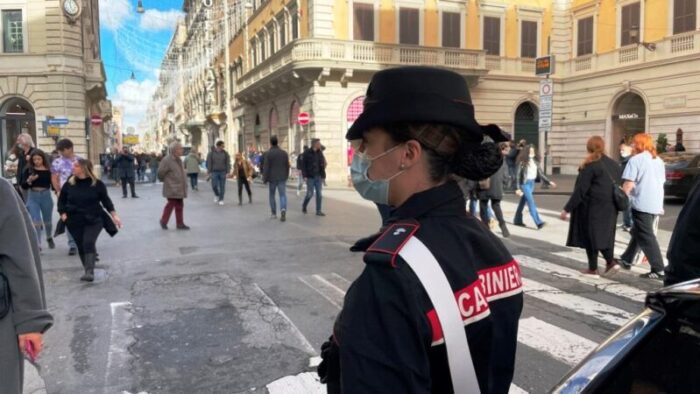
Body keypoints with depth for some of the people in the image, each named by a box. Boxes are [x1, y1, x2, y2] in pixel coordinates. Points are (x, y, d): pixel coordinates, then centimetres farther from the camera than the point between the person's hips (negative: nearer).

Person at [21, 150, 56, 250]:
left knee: (47, 220, 16)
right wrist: (29, 180, -22)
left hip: (46, 196, 0)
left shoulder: (48, 170, -3)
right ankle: (37, 245, -3)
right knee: (36, 221, -7)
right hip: (33, 197, 0)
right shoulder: (29, 170, -3)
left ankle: (49, 238, 42)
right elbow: (23, 186, -4)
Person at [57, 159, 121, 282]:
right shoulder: (69, 184, 1)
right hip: (75, 221, 3)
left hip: (94, 219, -3)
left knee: (89, 243, -20)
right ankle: (89, 271, 18)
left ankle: (89, 272, -24)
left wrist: (114, 215, -5)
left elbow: (106, 200, 2)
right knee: (81, 246, 5)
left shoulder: (97, 184, -5)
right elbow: (61, 200, 11)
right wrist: (63, 214, -5)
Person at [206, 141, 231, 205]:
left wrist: (228, 172, -5)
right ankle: (216, 195, 23)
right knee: (214, 185, -7)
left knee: (222, 186, 1)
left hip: (222, 172, 1)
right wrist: (209, 172, -4)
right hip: (214, 172, -1)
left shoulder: (225, 153, 2)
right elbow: (209, 163, 1)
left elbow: (228, 163, 2)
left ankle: (221, 200, 11)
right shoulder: (211, 153, 0)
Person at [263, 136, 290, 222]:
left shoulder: (268, 153, -8)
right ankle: (283, 210, -26)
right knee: (283, 195, -1)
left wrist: (265, 178, -4)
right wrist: (286, 176, 19)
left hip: (272, 178, -2)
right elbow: (287, 166, 9)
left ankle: (274, 213, 19)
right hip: (282, 178, 2)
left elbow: (266, 167, -11)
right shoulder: (284, 153, 3)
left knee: (272, 195, 14)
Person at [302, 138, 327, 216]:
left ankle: (318, 211, 8)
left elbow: (322, 165, 11)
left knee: (319, 194, 2)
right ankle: (304, 206, 23)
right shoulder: (307, 153, -6)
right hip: (310, 177, -5)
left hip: (318, 177, 5)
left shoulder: (320, 153, 8)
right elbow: (303, 165, -7)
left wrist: (323, 176, 6)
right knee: (310, 194, -2)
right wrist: (305, 176, -13)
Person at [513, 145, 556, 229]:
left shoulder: (535, 162, 6)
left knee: (523, 201, 15)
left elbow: (540, 173, 9)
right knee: (531, 202, -11)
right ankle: (538, 222, -15)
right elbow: (518, 175, -10)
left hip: (532, 183, 6)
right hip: (525, 183, -6)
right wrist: (518, 188, -12)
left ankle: (517, 220, 26)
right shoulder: (522, 162, -11)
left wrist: (549, 182, 0)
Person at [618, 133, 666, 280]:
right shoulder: (659, 160, 15)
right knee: (637, 233, 21)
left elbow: (628, 184, -14)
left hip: (642, 204, -8)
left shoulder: (636, 160, -9)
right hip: (656, 205, 8)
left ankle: (658, 270, -6)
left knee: (646, 237, -4)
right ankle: (626, 260, 31)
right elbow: (661, 182, 19)